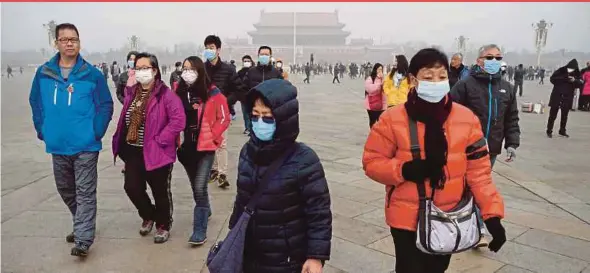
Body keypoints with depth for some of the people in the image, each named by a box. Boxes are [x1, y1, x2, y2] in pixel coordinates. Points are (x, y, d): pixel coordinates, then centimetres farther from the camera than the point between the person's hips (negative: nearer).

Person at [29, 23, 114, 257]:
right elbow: (35, 103, 12)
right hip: (57, 145, 5)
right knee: (66, 191, 20)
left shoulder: (92, 74, -7)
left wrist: (96, 132, -10)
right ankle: (82, 225, 40)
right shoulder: (43, 73, 2)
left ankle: (83, 239, 3)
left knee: (85, 193, -1)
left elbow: (106, 105, -5)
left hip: (85, 145, -5)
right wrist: (42, 130, 6)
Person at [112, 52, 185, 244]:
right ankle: (148, 216, 33)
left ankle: (163, 225, 28)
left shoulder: (165, 94, -13)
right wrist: (123, 145, 10)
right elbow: (125, 119, 18)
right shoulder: (131, 93, 8)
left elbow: (178, 120, -22)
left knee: (160, 191, 7)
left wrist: (160, 140, -19)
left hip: (156, 152, -6)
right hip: (133, 151, 6)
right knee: (132, 187, 5)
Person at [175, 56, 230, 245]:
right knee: (196, 186, 19)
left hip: (205, 147, -5)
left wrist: (211, 137, -9)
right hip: (186, 147, 5)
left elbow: (223, 119, -5)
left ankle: (200, 231, -2)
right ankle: (205, 210, 46)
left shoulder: (213, 93, -9)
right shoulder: (179, 92, 3)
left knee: (200, 188, -11)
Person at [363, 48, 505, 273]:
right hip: (407, 220, -3)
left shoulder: (466, 118, -5)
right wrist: (403, 170, -23)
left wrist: (492, 214, -11)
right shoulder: (392, 119, -11)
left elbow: (478, 171, -3)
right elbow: (372, 162, -6)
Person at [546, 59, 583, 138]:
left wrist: (575, 80, -20)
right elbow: (552, 79, -14)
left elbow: (580, 83, 0)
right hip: (557, 96, -3)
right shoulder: (560, 71, -8)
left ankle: (562, 131, 23)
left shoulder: (577, 73, 1)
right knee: (553, 114, 1)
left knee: (564, 115, 11)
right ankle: (549, 131, 8)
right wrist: (563, 78, -24)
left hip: (568, 97, 3)